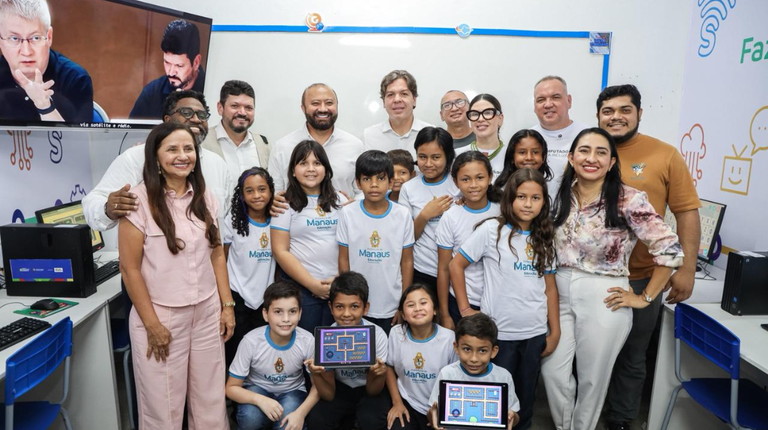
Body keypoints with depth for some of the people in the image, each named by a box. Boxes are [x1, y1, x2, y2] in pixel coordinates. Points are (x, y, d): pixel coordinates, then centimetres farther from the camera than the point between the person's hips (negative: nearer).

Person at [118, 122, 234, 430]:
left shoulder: (204, 198, 4)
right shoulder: (139, 200, -11)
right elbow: (130, 269, -11)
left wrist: (227, 305, 5)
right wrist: (153, 325, -11)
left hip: (207, 312, 4)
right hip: (162, 314, -4)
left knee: (212, 401, 13)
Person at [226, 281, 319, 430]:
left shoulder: (308, 341, -24)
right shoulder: (251, 341, -25)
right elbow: (232, 388, -16)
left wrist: (300, 413, -27)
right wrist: (260, 400, -35)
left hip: (291, 391, 1)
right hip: (257, 390, 0)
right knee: (250, 417, -32)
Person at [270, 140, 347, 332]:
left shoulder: (340, 200, 9)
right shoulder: (286, 204, -1)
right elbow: (280, 251, -6)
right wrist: (312, 284, -11)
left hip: (339, 286, 3)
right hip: (300, 288, -3)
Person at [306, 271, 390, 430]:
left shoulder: (377, 334, -21)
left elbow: (372, 391, -14)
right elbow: (329, 395, -15)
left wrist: (381, 374, -36)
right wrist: (316, 374, -34)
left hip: (368, 389, -1)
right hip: (340, 389, 2)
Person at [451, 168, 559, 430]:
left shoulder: (544, 238, 6)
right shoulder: (492, 230, -8)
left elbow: (550, 287, 8)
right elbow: (456, 265, -5)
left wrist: (555, 331, 7)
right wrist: (465, 309, -6)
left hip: (535, 333, 4)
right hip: (498, 332, -4)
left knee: (526, 397, 17)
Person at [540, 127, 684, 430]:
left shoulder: (628, 200, -14)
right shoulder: (562, 196, 2)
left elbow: (670, 250, -14)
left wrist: (645, 298, -10)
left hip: (603, 298, -4)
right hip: (559, 293, 4)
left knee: (592, 377, 11)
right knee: (553, 371, 8)